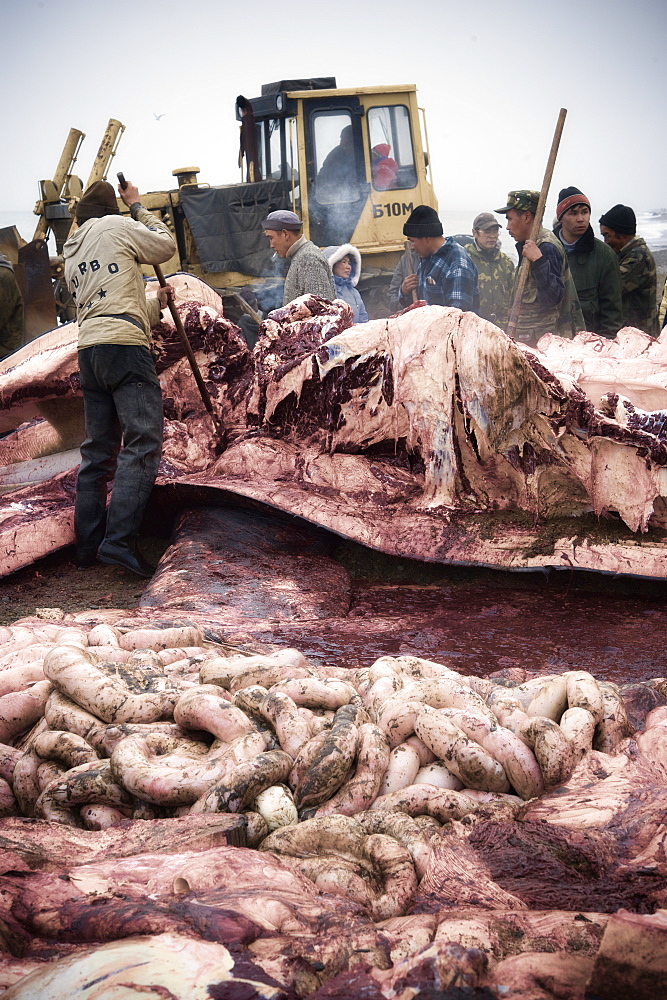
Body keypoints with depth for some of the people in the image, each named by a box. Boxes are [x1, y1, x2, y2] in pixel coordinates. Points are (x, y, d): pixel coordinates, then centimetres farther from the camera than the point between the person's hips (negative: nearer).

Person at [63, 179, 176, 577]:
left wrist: (156, 305, 30)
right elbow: (166, 245, 15)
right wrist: (139, 207, 25)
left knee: (99, 450, 10)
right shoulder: (117, 226, 4)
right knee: (142, 443, -12)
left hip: (89, 350, 8)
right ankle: (120, 540, -23)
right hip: (124, 348, -8)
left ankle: (89, 545, 10)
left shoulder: (72, 254, 27)